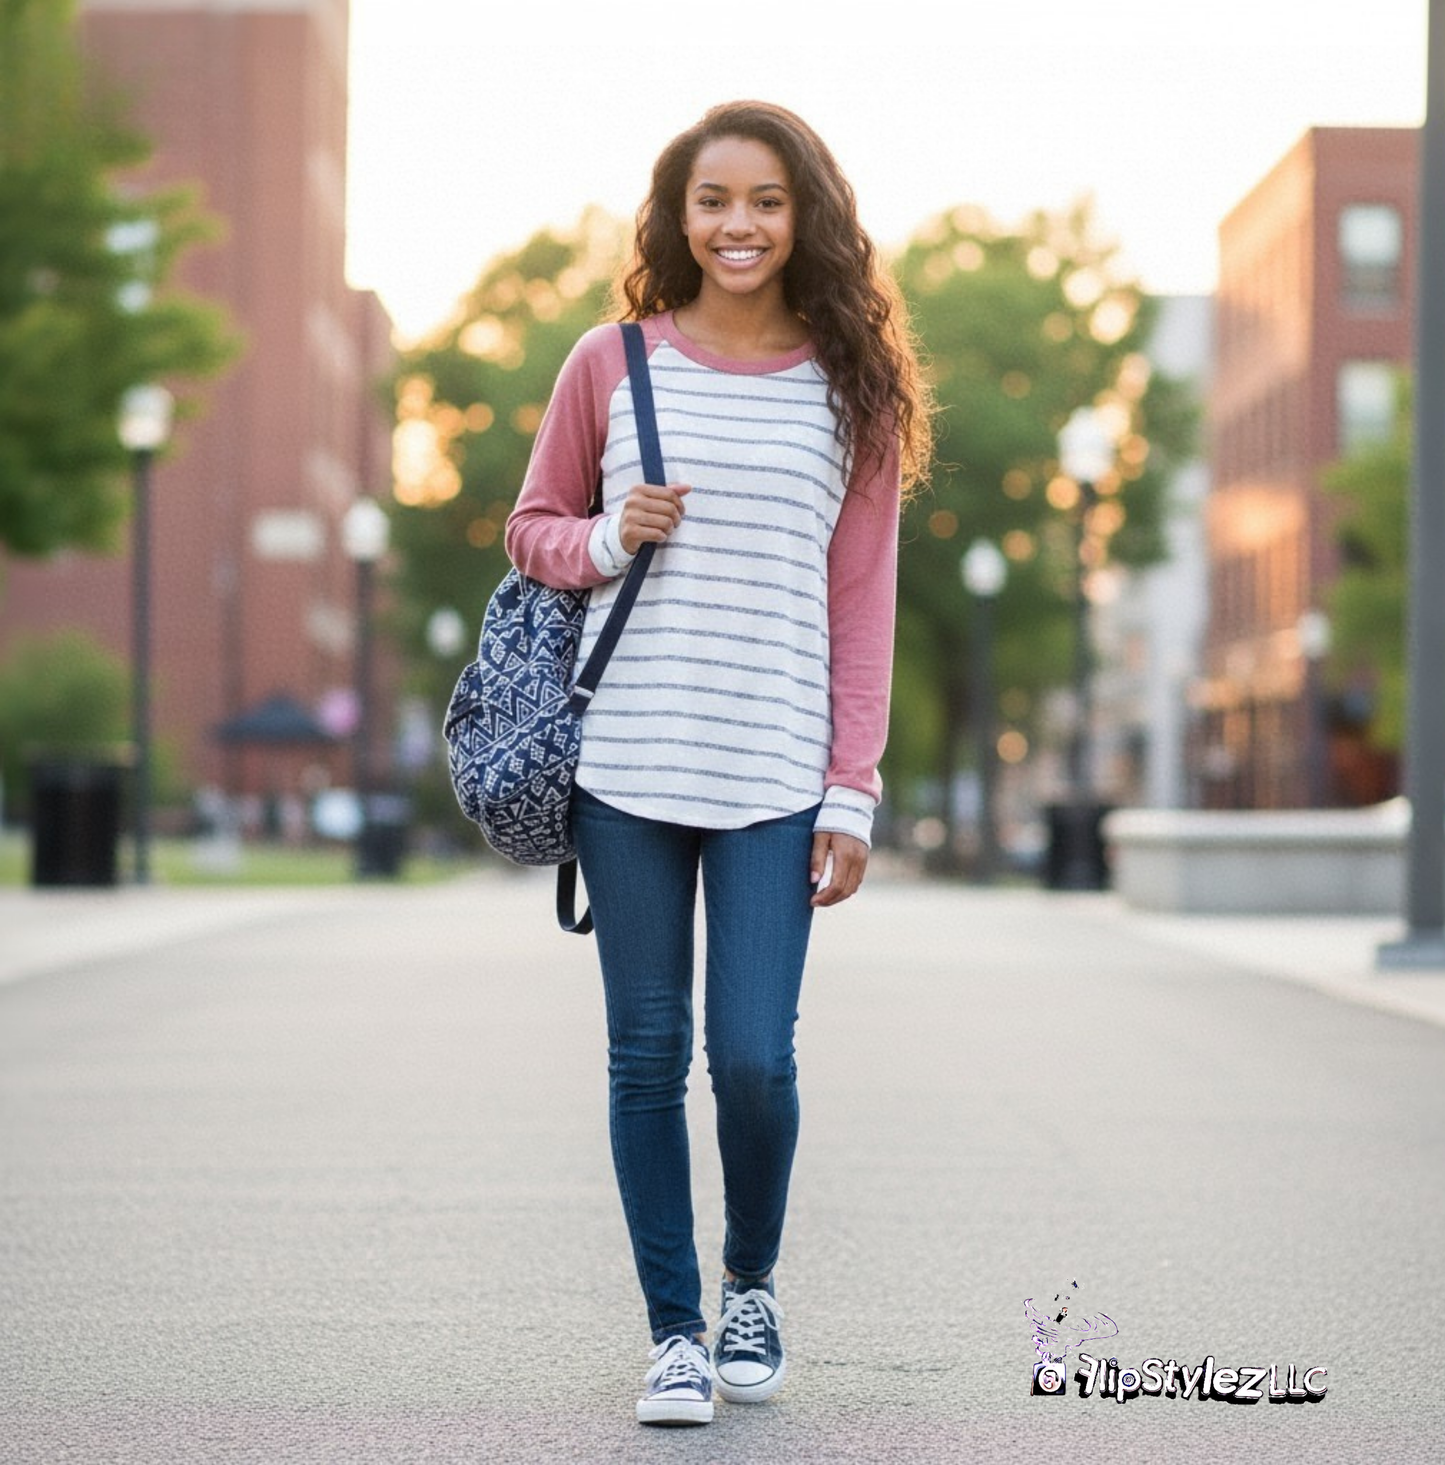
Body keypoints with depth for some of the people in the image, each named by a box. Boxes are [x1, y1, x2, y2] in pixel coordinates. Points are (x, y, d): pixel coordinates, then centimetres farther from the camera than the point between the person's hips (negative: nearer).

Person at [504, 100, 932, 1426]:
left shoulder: (853, 388, 5)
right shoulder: (612, 364, 5)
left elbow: (862, 603, 5)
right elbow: (533, 527, 15)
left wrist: (853, 793, 0)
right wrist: (607, 542, -7)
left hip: (776, 782, -1)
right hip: (626, 767, 1)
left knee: (754, 1059, -6)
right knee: (648, 1055, 4)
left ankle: (753, 1286, 23)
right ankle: (674, 1326, 19)